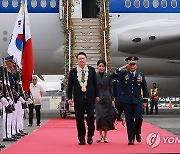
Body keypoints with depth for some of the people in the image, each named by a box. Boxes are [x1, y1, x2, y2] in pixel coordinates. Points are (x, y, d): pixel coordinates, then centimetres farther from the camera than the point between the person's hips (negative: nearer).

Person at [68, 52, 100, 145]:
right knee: (79, 120, 3)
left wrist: (97, 95, 7)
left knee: (91, 116, -11)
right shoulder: (73, 71, 6)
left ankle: (90, 135, 12)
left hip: (90, 98, 0)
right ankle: (81, 139, 12)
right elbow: (70, 86, 6)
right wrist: (69, 98, -1)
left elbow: (95, 84, 9)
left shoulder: (91, 70, 6)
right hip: (78, 99, 1)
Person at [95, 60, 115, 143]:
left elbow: (111, 88, 9)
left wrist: (112, 99, 3)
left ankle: (105, 135, 12)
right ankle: (100, 134, 4)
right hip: (98, 99, -1)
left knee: (107, 116, 2)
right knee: (99, 116, -11)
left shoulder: (108, 76, 8)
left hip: (107, 99, 2)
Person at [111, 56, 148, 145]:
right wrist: (121, 69, -15)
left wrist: (145, 101, 6)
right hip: (127, 100, -1)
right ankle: (131, 138, 8)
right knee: (129, 120, 1)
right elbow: (113, 77, -10)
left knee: (139, 117, -10)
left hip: (138, 100, 1)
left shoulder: (140, 75, 9)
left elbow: (144, 89, 11)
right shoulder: (123, 74, 4)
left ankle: (137, 133, 17)